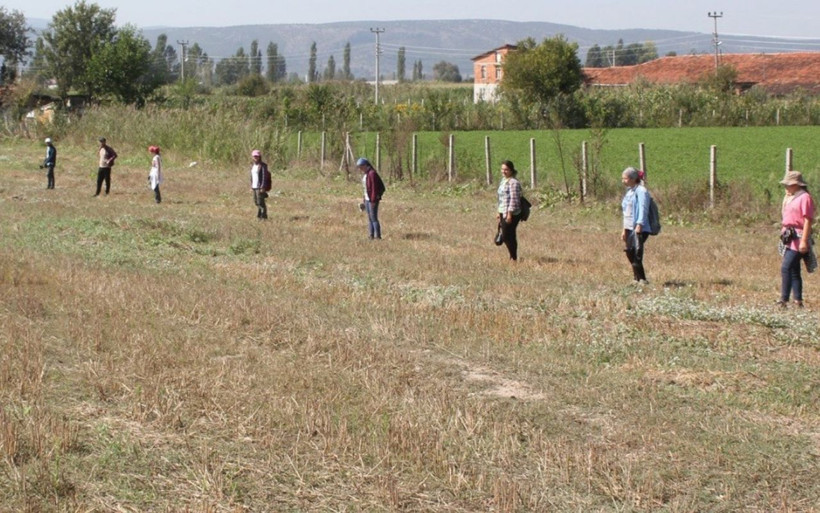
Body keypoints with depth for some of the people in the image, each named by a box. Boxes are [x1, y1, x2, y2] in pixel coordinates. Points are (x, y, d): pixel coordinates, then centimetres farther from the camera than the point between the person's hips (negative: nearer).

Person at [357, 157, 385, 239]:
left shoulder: (372, 173, -15)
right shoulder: (365, 174, 13)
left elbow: (375, 188, -18)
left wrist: (373, 201, -19)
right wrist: (364, 200, 14)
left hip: (373, 199, -9)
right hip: (367, 199, 9)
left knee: (374, 218, -10)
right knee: (369, 218, 9)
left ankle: (378, 236, -8)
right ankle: (371, 236, 11)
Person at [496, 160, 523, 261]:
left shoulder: (513, 182, -15)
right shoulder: (503, 181, 15)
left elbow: (514, 199, -20)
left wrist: (509, 214, -22)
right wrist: (499, 212, 23)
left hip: (511, 214, -9)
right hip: (503, 213, 9)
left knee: (506, 236, -7)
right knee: (510, 236, 13)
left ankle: (514, 258, 1)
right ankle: (513, 257, 20)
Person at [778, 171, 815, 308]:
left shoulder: (804, 197, -11)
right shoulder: (789, 198, 17)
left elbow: (808, 220, -16)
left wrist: (804, 241, -20)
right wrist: (783, 234, 20)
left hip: (798, 238, -10)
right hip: (789, 239, 10)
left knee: (786, 267, -17)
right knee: (794, 270, 12)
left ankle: (784, 300, -17)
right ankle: (798, 301, 17)